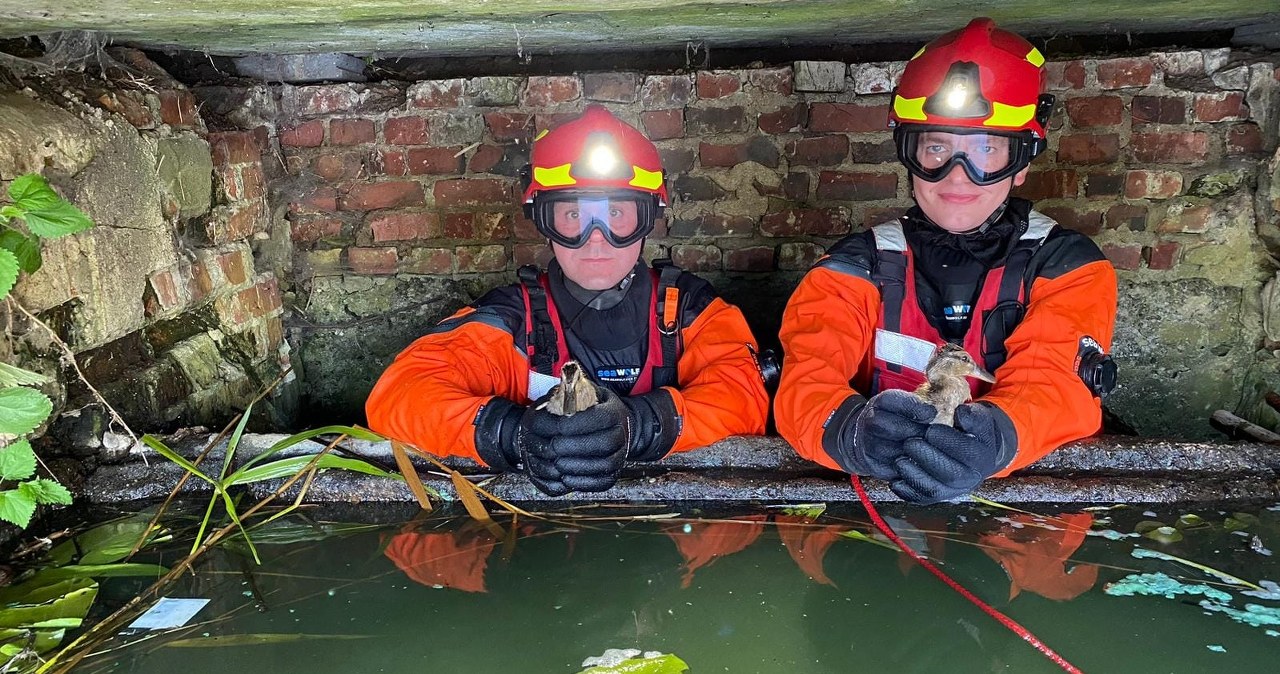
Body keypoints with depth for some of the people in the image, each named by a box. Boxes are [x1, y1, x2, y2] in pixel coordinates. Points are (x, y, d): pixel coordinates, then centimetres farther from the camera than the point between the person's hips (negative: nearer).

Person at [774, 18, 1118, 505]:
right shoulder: (857, 267, 3)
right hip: (875, 501, 1)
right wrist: (850, 428, -36)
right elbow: (806, 381, -12)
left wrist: (998, 434, -37)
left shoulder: (1068, 266, 3)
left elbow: (1057, 384, -14)